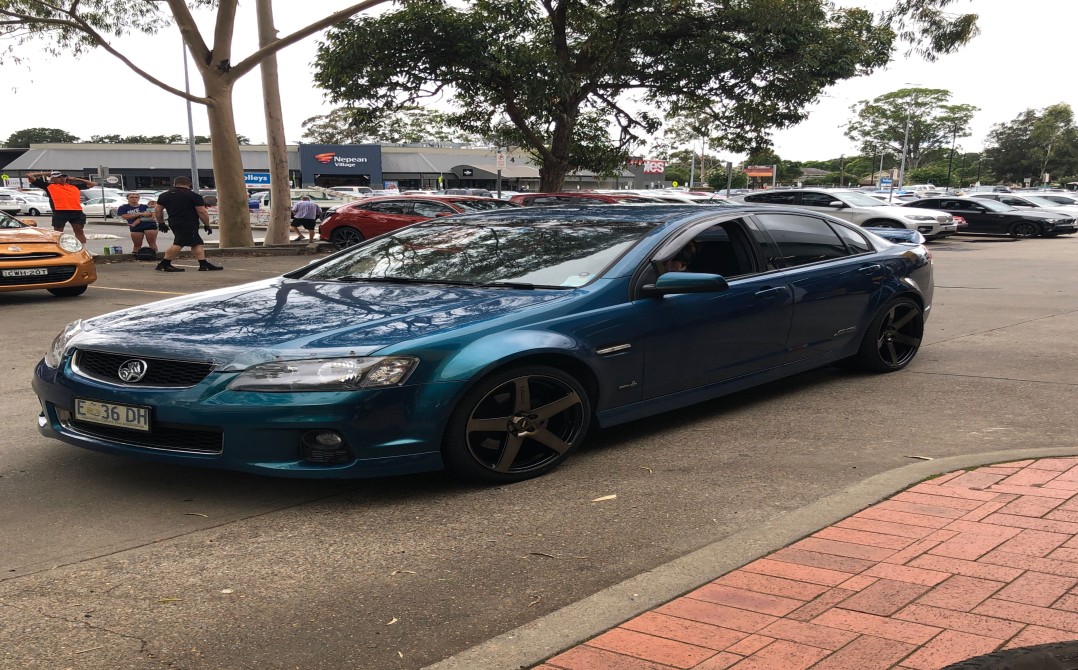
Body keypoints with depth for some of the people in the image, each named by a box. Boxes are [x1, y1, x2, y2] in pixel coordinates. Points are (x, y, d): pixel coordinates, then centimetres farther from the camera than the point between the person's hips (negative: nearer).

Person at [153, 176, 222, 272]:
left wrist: (161, 223, 25)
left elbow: (157, 210, 15)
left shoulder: (164, 195, 12)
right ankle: (163, 265, -11)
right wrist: (207, 225, 1)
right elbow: (202, 212, -8)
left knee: (197, 243, 11)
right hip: (188, 224, -8)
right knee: (179, 244, -9)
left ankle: (204, 264, 7)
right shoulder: (194, 196, -6)